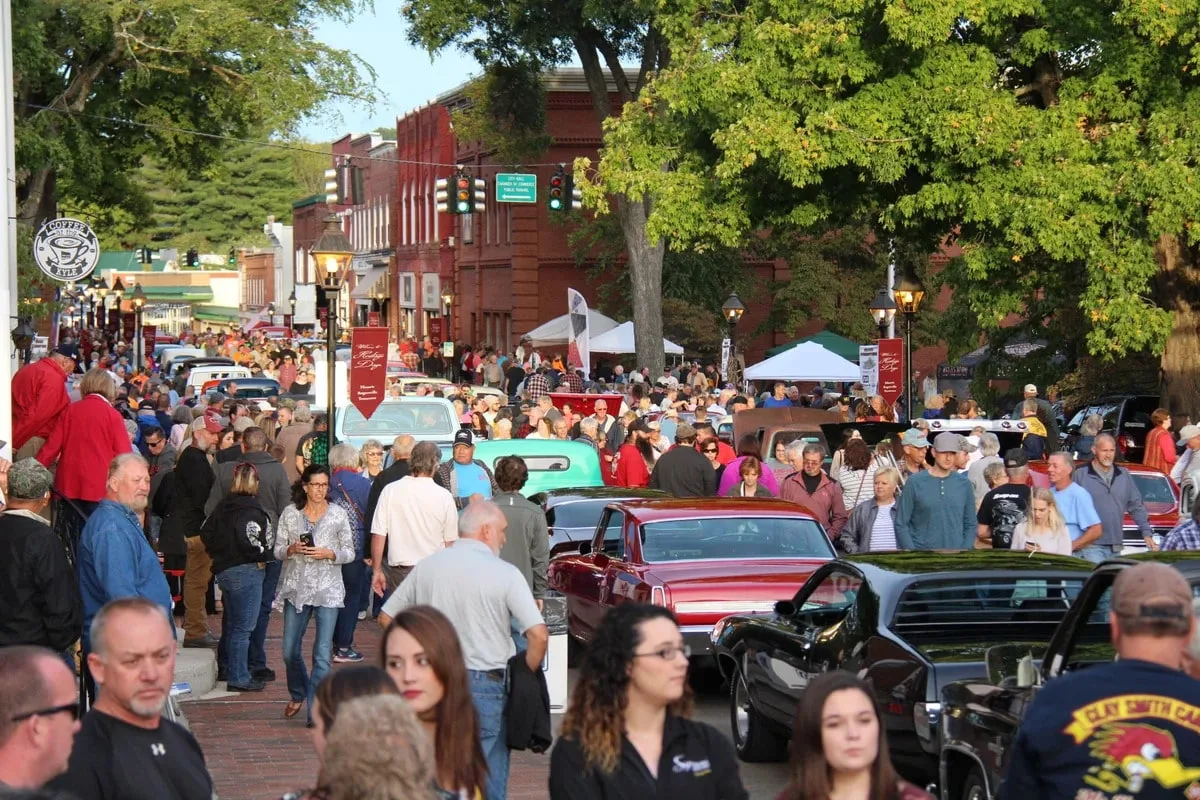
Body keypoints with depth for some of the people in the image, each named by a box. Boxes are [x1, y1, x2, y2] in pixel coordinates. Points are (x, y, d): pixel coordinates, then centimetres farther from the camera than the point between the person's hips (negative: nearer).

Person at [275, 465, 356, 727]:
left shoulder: (337, 514, 1)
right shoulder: (290, 513, 4)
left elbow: (350, 553, 4)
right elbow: (278, 551, 7)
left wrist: (329, 553, -14)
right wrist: (291, 549, -13)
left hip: (327, 589, -2)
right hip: (296, 587, 2)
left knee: (322, 653, -9)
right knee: (290, 651, 8)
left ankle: (316, 712, -5)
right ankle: (298, 694, 36)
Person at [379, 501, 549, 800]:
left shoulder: (427, 566, 4)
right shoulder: (504, 574, -10)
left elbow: (386, 617, 10)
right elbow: (538, 635, -18)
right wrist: (527, 674, -2)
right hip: (483, 684, -4)